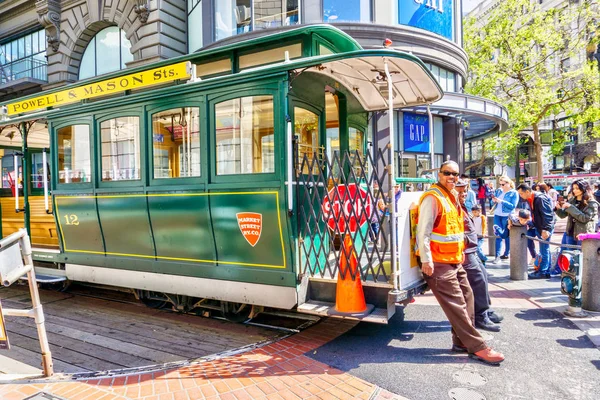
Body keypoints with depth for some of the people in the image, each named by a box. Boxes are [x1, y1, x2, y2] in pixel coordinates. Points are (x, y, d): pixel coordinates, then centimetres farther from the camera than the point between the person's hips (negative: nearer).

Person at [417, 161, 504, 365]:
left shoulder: (451, 197, 15)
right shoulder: (432, 198, -15)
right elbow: (423, 232, -20)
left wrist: (460, 254, 21)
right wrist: (426, 260, -22)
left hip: (455, 260, 10)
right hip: (438, 263, -10)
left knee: (467, 298, 14)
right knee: (456, 305, -4)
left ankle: (462, 341, 25)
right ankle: (478, 347, 4)